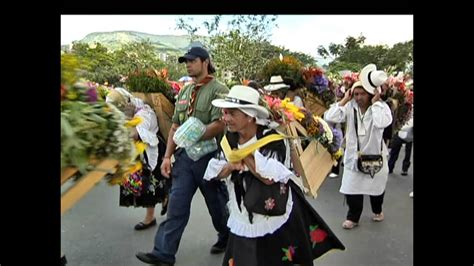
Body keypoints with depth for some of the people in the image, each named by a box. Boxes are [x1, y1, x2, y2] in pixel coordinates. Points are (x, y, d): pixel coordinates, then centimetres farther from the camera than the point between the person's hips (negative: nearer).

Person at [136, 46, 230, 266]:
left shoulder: (218, 90, -10)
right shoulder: (184, 92, 13)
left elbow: (219, 125, -21)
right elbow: (175, 127, 14)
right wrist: (167, 156, 8)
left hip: (209, 155, -6)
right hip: (185, 156, 6)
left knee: (217, 203, 12)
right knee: (176, 204, 5)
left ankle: (227, 239, 37)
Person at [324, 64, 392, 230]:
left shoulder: (382, 106, -15)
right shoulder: (350, 107, -9)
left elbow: (382, 123, -37)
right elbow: (329, 117, -21)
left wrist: (375, 102, -27)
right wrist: (345, 99, -18)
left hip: (375, 154, -1)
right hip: (353, 154, 1)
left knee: (376, 186, 19)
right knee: (352, 188, 6)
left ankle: (377, 210, 47)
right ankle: (353, 217, 24)